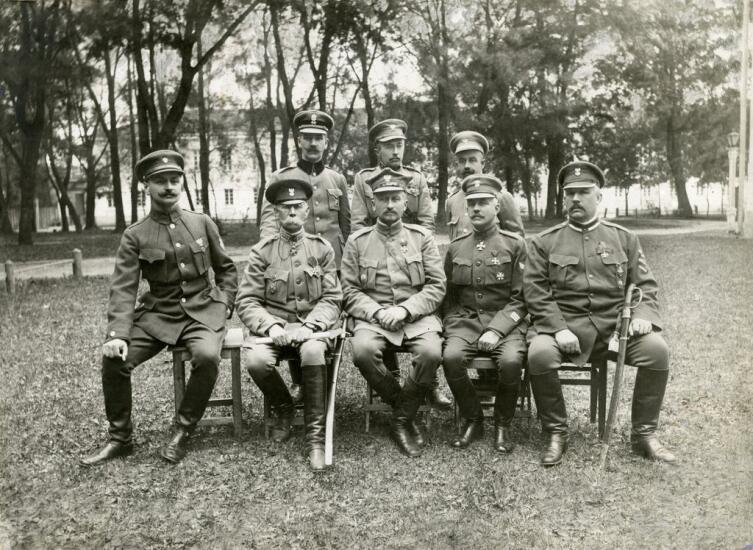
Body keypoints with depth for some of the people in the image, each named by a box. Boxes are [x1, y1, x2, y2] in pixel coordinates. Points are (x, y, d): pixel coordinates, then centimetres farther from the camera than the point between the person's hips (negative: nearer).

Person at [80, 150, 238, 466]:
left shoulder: (202, 223, 3)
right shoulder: (134, 236, 0)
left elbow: (226, 269, 13)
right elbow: (123, 289, -6)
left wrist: (224, 305, 0)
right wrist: (118, 334, -20)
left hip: (202, 312, -1)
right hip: (157, 314, 1)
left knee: (207, 356, -32)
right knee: (114, 359, -20)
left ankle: (183, 431, -10)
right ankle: (120, 439, 2)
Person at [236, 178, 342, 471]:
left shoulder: (322, 248, 5)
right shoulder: (262, 251, 4)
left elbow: (332, 299, 1)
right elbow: (246, 301, 0)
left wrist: (309, 327, -17)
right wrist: (271, 327, -18)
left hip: (312, 324, -1)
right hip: (273, 325, 1)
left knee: (313, 352, -35)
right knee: (256, 360, -30)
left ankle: (315, 434, -20)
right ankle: (284, 409, 3)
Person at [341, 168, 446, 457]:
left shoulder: (422, 237, 7)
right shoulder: (357, 241, 7)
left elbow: (437, 287, 1)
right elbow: (349, 292, 3)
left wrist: (404, 310, -14)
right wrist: (377, 312, -14)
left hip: (416, 315, 0)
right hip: (373, 316, 0)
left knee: (431, 352, -30)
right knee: (363, 350, -32)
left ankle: (402, 420, -5)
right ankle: (404, 405, -4)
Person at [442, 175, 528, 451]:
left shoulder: (515, 245, 2)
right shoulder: (456, 248, 12)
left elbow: (520, 299, -4)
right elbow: (449, 297, 17)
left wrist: (496, 330, -16)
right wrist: (451, 326, -1)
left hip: (505, 322, -2)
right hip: (465, 321, 3)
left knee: (511, 361, -31)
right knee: (451, 356, -28)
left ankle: (503, 425, -3)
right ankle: (472, 419, -2)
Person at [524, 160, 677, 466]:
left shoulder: (624, 239, 14)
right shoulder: (544, 242, 8)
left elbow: (645, 284, 11)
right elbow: (535, 291, -1)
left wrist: (643, 315, -11)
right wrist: (558, 329, -15)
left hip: (615, 324, 2)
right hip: (564, 324, -2)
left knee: (657, 349, -24)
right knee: (539, 354, -32)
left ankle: (644, 434, -4)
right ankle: (556, 434, -9)